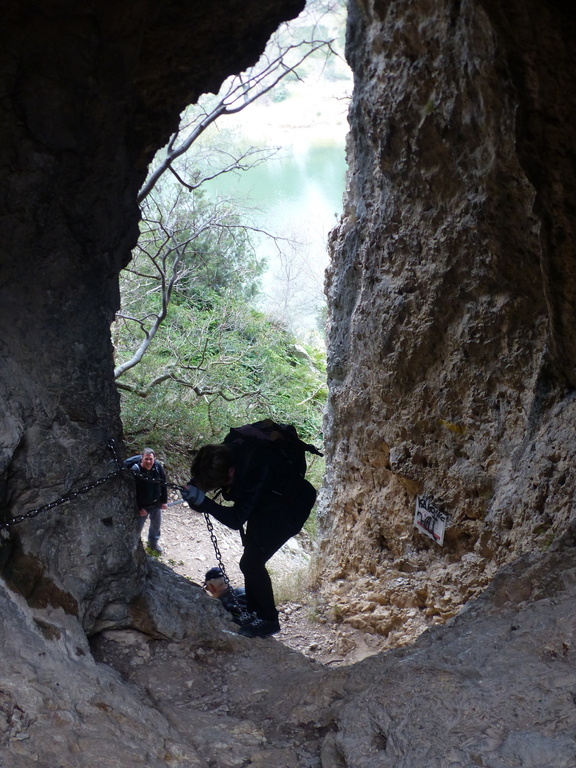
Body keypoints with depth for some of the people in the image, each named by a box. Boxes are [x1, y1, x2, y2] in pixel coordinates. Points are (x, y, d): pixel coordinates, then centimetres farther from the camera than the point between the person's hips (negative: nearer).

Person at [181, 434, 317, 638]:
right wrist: (193, 490, -25)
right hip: (263, 504, 8)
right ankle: (255, 613, 26)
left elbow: (237, 520, -33)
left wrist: (203, 502, -40)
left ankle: (269, 621, 4)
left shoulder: (255, 468, -39)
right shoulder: (222, 455, -19)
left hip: (290, 506, -8)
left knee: (252, 562, -11)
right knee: (251, 560, 10)